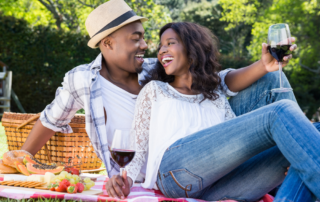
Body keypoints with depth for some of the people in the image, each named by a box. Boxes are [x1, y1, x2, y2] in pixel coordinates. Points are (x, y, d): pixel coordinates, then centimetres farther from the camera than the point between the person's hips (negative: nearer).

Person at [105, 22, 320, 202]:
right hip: (175, 169, -4)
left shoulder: (217, 98, 31)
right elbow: (140, 149, 17)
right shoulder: (154, 90, 26)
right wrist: (125, 179, -6)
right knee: (281, 112, -19)